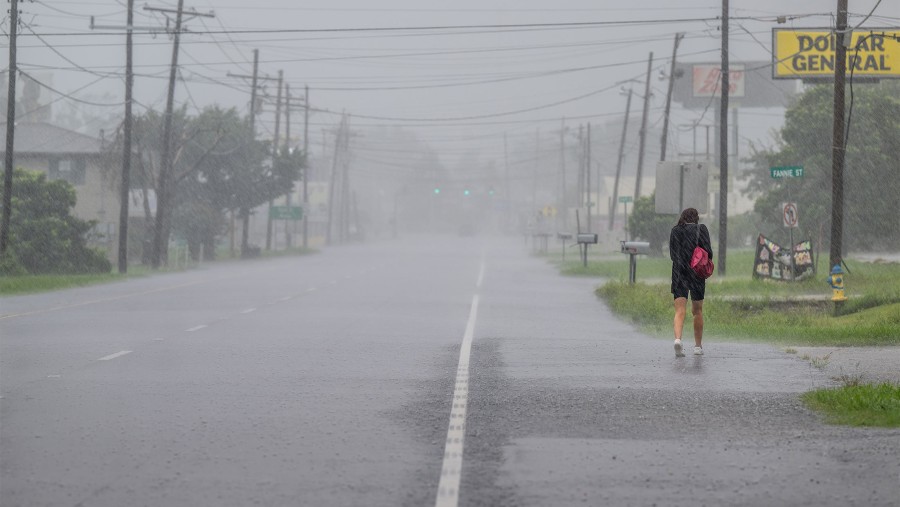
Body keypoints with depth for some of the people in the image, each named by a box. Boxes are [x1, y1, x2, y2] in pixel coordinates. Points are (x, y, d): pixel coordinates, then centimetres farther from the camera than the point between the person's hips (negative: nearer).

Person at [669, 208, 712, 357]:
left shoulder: (675, 231, 6)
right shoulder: (701, 229, 1)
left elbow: (672, 255, 7)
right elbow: (708, 251, -7)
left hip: (679, 273, 1)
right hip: (697, 273, -1)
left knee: (680, 311, -6)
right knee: (697, 311, 15)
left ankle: (677, 338, -31)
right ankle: (698, 346, 20)